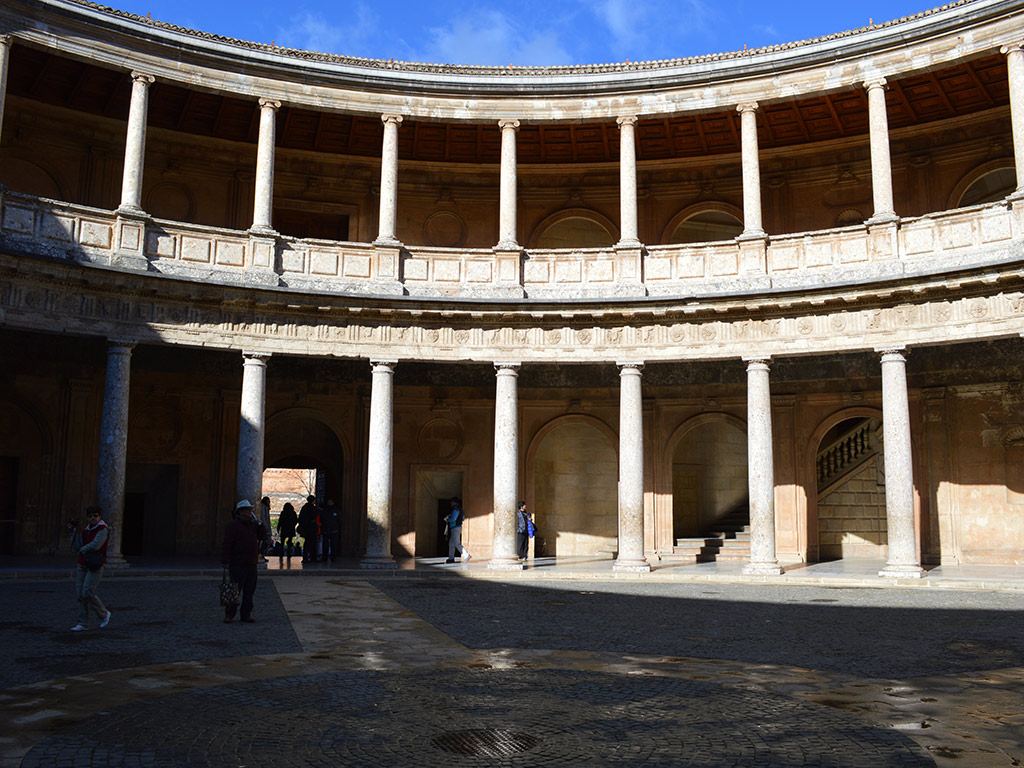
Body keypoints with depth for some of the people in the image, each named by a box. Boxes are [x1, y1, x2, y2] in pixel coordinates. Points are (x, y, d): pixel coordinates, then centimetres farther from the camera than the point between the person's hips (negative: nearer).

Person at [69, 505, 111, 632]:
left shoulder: (103, 529, -10)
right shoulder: (86, 531, 14)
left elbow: (95, 545, -22)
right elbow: (77, 546, 11)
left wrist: (83, 549, -6)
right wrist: (74, 532, 7)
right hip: (83, 565, 8)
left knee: (87, 593, -15)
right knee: (80, 594, 3)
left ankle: (104, 614, 6)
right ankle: (83, 624, 8)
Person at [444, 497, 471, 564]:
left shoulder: (456, 509, -15)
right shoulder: (459, 509, 17)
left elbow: (453, 518, -24)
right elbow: (463, 518, 29)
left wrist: (447, 519, -5)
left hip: (455, 528, -10)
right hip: (458, 527, 10)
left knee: (457, 544, -13)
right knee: (451, 544, 11)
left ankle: (467, 555, -18)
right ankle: (451, 559, 11)